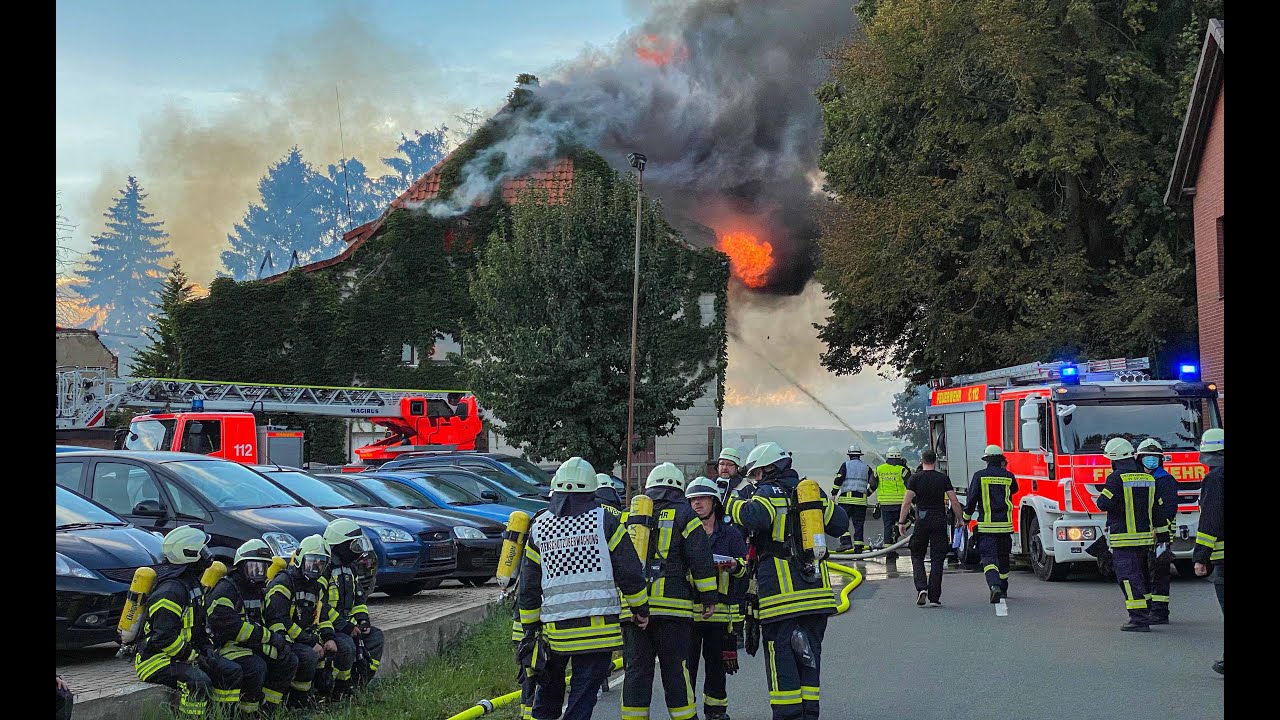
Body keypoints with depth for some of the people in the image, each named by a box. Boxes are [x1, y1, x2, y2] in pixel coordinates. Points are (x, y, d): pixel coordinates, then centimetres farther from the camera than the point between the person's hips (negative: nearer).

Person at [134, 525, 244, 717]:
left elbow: (198, 624, 23)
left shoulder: (191, 582, 11)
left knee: (232, 672, -1)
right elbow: (164, 638, -28)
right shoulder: (171, 590, -23)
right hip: (156, 659, -10)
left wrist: (206, 648, 7)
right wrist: (193, 656, -18)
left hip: (186, 653, 10)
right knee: (198, 681, -34)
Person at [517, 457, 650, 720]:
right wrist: (641, 609, 10)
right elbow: (629, 572, -3)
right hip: (598, 626, -2)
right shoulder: (604, 521, -2)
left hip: (555, 628, 3)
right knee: (582, 697, 1)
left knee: (548, 692, 19)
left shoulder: (539, 527, 6)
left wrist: (530, 626, 18)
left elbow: (528, 586, 9)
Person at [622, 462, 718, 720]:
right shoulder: (683, 515, 3)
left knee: (637, 670, 6)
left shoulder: (628, 517, 15)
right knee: (675, 670, 1)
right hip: (673, 606, -3)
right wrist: (709, 598, 4)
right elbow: (701, 560, -2)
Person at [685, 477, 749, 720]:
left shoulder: (730, 534, 9)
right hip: (687, 609, 0)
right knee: (686, 662, -2)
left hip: (720, 610, 0)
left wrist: (734, 565, -16)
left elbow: (747, 567, 6)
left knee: (716, 664, 8)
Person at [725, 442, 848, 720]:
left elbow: (754, 519, -25)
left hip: (782, 591, -6)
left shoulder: (769, 494, -5)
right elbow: (840, 523, 19)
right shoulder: (813, 491, 14)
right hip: (816, 591, 6)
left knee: (781, 657, -1)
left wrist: (732, 504, -8)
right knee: (809, 656, 13)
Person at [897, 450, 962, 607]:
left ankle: (921, 588, -8)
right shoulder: (943, 479, 1)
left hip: (921, 522, -1)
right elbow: (954, 501, -1)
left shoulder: (915, 478, -3)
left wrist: (901, 522, -1)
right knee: (937, 559, 4)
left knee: (917, 556, 13)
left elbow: (907, 502, -7)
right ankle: (934, 597, 1)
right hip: (940, 522, 1)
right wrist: (959, 519, 12)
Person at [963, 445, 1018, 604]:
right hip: (1005, 524, 3)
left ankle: (994, 585, -30)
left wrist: (966, 517, 9)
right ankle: (1003, 588, 30)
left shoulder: (979, 476, -3)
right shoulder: (1008, 476, 3)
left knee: (988, 557, -7)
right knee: (1003, 557, 18)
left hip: (986, 525, -3)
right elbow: (1014, 490, 26)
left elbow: (971, 499, -4)